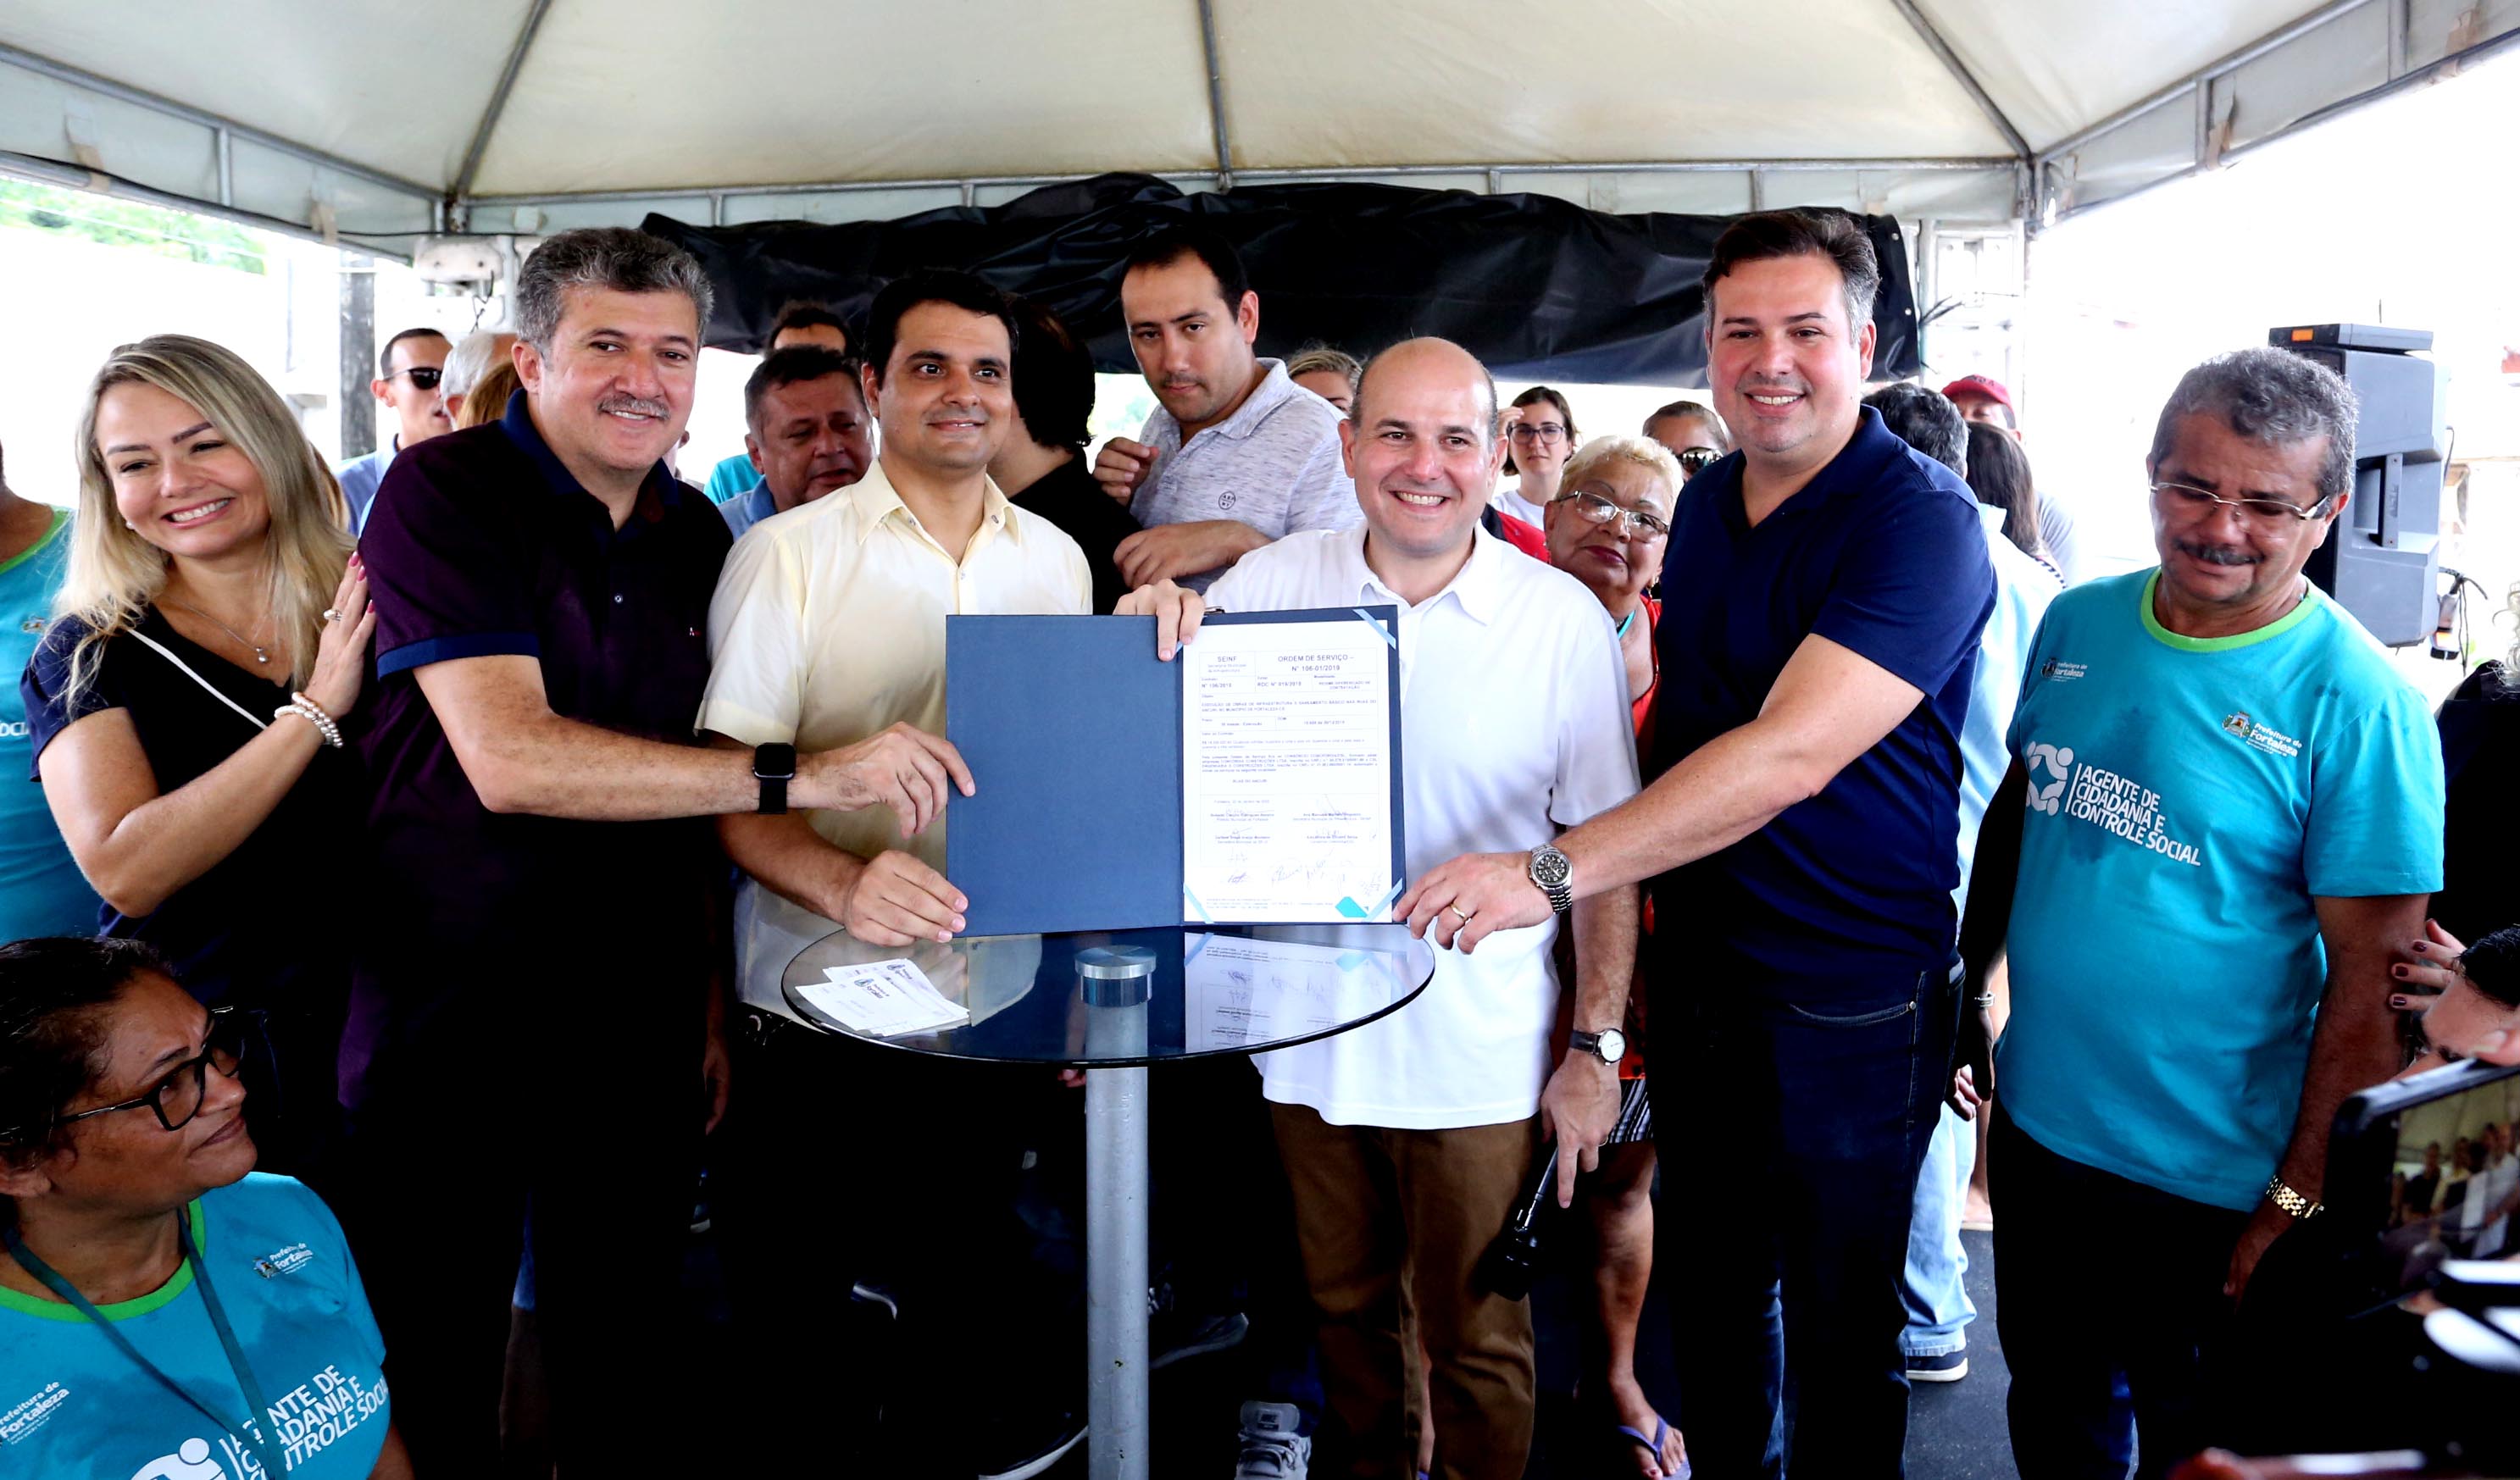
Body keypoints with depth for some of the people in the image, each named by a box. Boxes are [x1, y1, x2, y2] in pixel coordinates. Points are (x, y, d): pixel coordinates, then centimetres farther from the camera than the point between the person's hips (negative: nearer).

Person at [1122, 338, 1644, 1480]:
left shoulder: (1565, 621, -9)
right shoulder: (1272, 582, -4)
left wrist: (1596, 1047, -6)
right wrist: (1153, 630, -18)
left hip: (1477, 1063, -2)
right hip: (1309, 1037, 3)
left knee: (1477, 1341, 13)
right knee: (1343, 1308, 23)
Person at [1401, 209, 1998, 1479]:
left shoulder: (1919, 523, -18)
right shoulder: (1708, 500, 7)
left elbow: (1788, 755, -29)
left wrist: (1553, 871, -34)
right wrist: (1641, 889, 6)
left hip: (1847, 995, -6)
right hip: (1694, 968, 7)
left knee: (1838, 1328, 10)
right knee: (1707, 1286, 20)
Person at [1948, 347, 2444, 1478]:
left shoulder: (2358, 703, -16)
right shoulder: (2077, 624, -1)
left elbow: (2371, 977, -16)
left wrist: (2301, 1200, -16)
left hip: (2213, 1182, -4)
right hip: (2034, 1123, 5)